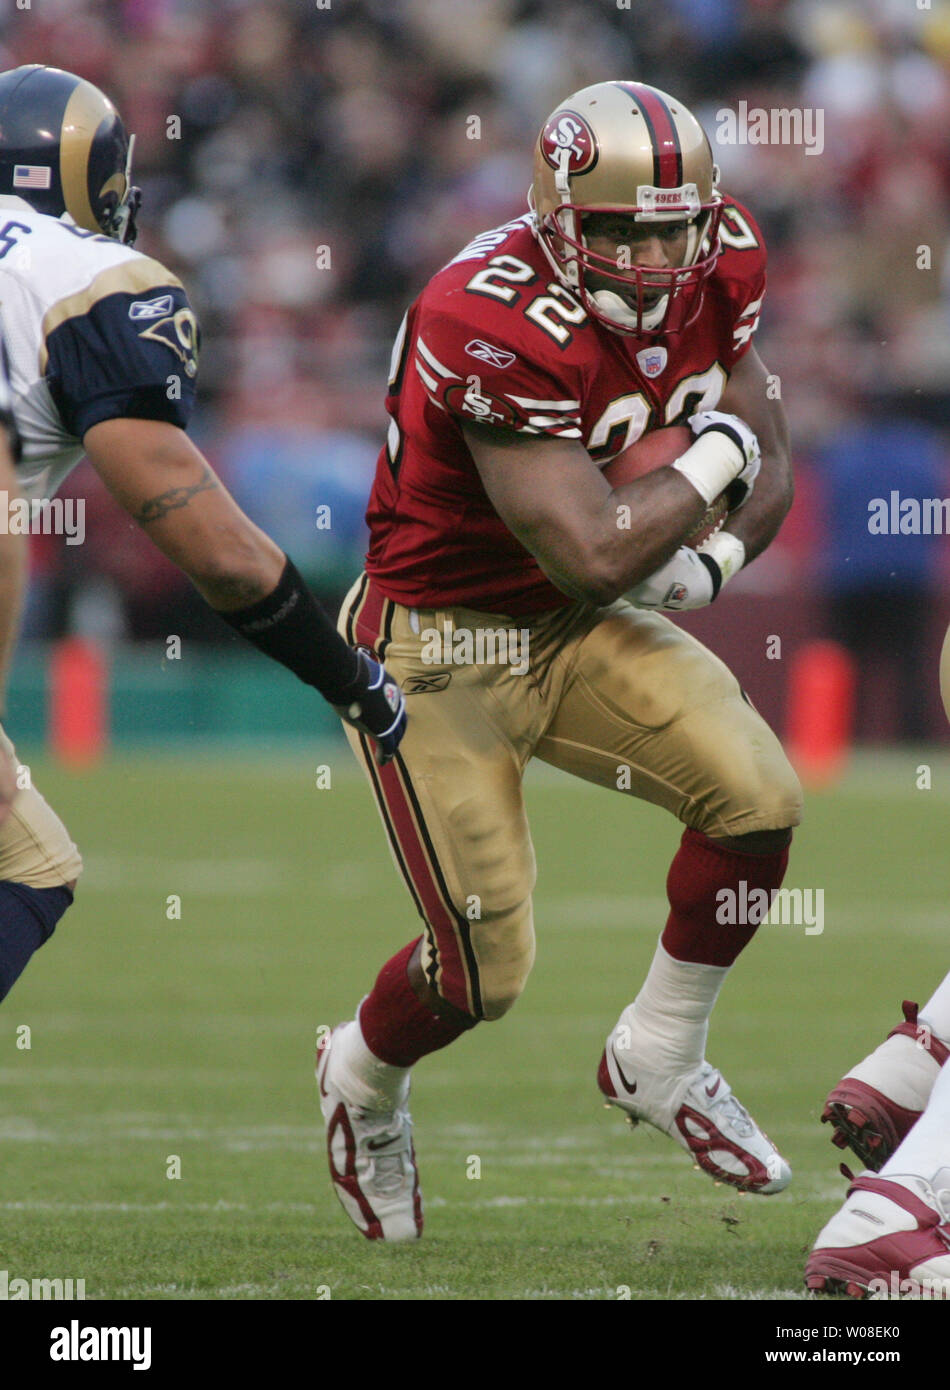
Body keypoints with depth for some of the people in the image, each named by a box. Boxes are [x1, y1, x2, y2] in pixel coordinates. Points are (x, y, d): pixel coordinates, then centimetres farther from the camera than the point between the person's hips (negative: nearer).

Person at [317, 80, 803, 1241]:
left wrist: (710, 564, -15)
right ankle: (363, 1081, 32)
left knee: (759, 795, -15)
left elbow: (769, 469, 5)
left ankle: (657, 1059, 8)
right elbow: (597, 555, -32)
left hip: (579, 628, 6)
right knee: (483, 972, -4)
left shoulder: (716, 268, -8)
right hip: (441, 647, -6)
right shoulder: (497, 326, -31)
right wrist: (711, 459, -19)